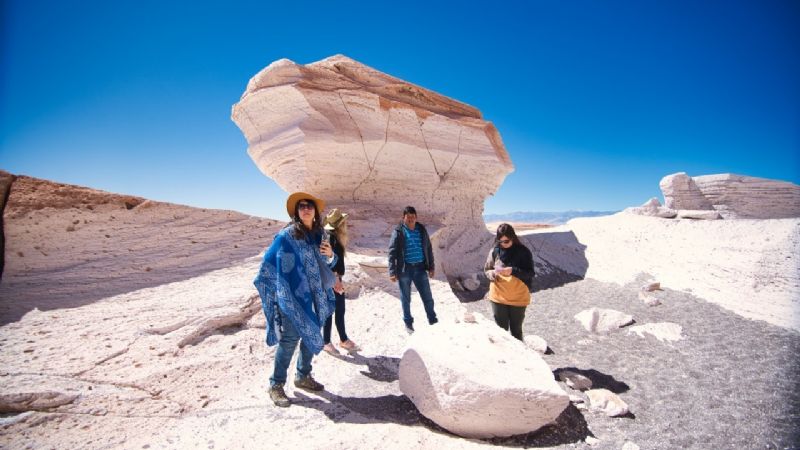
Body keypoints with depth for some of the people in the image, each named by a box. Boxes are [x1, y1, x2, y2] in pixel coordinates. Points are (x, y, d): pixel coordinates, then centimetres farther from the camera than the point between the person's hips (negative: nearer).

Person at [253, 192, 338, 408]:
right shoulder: (286, 236, -10)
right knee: (289, 340, -4)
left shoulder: (318, 235, 8)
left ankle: (303, 376, 32)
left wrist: (330, 255, -5)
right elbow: (269, 261, -9)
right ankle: (276, 385, 13)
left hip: (314, 298, 7)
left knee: (311, 337, 14)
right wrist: (280, 293, -10)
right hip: (292, 298, -6)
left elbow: (326, 264, 18)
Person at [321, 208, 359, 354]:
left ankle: (344, 340, 26)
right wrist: (335, 279, -23)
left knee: (340, 310, 15)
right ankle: (326, 342, 15)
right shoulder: (331, 237, -17)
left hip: (336, 278, 9)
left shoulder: (337, 237, 12)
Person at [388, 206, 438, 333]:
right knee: (405, 299, 10)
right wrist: (392, 272, -13)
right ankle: (408, 323, 27)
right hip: (405, 269, -3)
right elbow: (392, 252, -8)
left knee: (427, 297, 7)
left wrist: (431, 267, 9)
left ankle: (433, 320, 23)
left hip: (420, 268, 3)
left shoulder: (422, 230, 4)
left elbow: (428, 249, 12)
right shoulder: (398, 232, -7)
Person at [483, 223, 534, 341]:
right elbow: (486, 270, 6)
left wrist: (513, 271, -25)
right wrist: (493, 274, -17)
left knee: (516, 329, 13)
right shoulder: (495, 251, -2)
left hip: (518, 298, -1)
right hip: (498, 298, 2)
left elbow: (530, 274, -10)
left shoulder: (523, 251, -8)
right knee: (501, 329, 11)